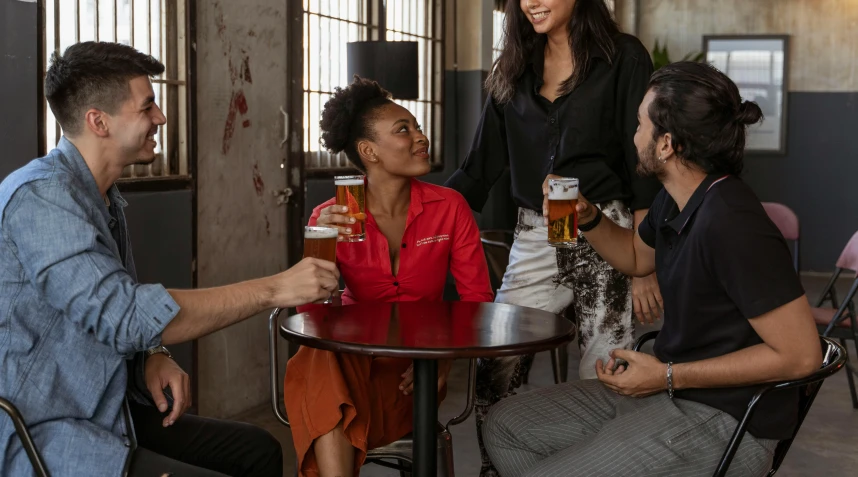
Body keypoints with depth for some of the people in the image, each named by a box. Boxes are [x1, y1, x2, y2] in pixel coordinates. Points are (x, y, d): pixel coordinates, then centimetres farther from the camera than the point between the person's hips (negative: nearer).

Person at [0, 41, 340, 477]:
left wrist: (154, 356, -3)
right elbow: (124, 314, -30)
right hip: (44, 438, -10)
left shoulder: (103, 197, 12)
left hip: (108, 416, 10)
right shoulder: (42, 195, -20)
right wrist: (274, 289, -25)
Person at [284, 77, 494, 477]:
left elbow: (477, 299, -3)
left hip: (413, 371, -1)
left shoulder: (450, 208, -4)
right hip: (353, 358, 1)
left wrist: (444, 357, -21)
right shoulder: (332, 218, -6)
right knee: (320, 363, -34)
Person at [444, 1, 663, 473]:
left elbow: (645, 166, -4)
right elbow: (479, 169, 12)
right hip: (534, 240, 4)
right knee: (495, 371, -4)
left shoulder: (622, 57, 0)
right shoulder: (513, 70, 14)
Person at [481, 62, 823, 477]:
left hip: (724, 424, -9)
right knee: (506, 426, 8)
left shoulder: (732, 224, -26)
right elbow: (638, 258, 26)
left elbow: (801, 354, -25)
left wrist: (669, 376, -20)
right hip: (667, 391, 9)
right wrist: (588, 219, 4)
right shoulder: (675, 201, 3)